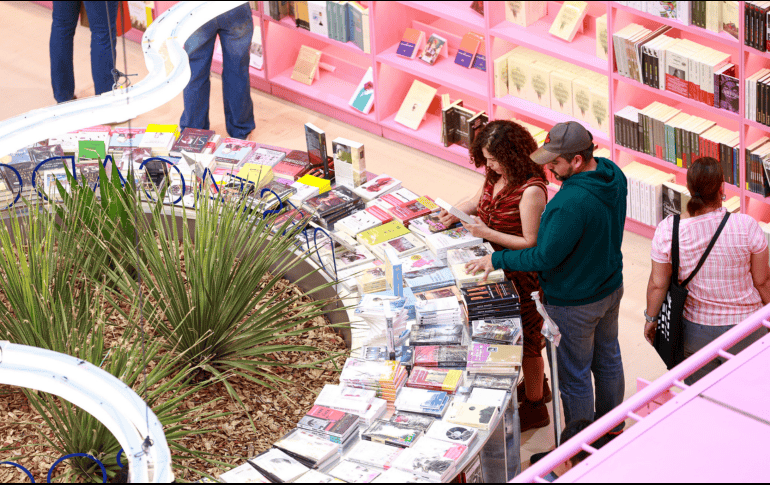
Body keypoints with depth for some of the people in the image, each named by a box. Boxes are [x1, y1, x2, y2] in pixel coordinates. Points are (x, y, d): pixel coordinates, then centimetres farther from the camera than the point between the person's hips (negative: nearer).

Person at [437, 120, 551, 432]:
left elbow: (531, 243, -26)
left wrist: (487, 233, -26)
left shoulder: (530, 190, -29)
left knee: (527, 336, 6)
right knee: (515, 331, 25)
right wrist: (457, 213, -4)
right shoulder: (496, 176, -3)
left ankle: (535, 407, 22)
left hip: (525, 276, -9)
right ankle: (535, 384, 46)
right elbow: (480, 201, 16)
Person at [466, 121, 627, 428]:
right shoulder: (613, 174, -9)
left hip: (574, 304, -9)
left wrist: (497, 260, -16)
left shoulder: (571, 203, -37)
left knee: (573, 375, 10)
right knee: (607, 357, 27)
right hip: (611, 287, 9)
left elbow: (545, 256, -28)